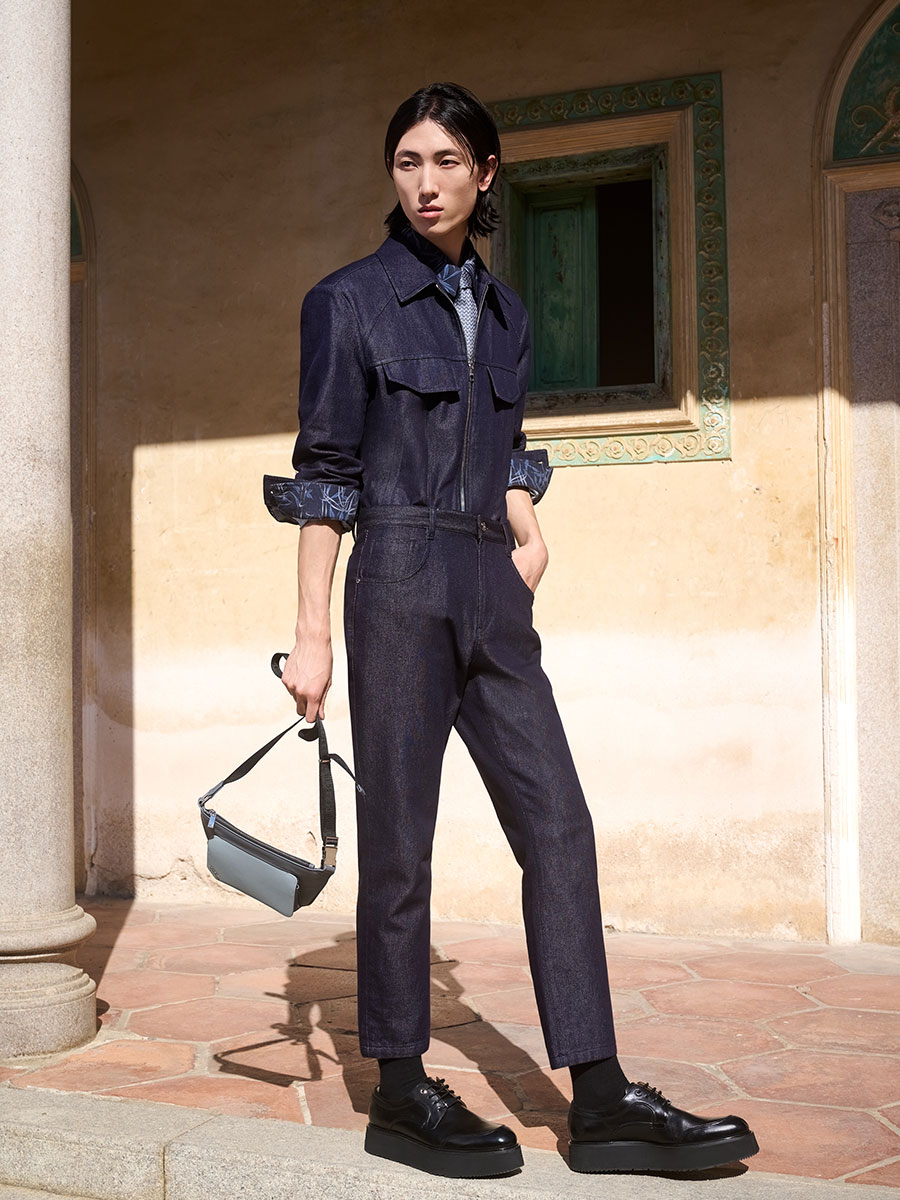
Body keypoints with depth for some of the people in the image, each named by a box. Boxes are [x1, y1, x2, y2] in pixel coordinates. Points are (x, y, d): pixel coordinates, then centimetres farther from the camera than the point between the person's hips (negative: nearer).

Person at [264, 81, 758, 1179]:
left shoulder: (502, 309, 17)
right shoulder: (351, 300, 1)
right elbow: (323, 472, -3)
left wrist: (528, 528, 6)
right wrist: (310, 631, -7)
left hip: (492, 593, 6)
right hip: (400, 581, -5)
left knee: (558, 826, 0)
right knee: (398, 841, -1)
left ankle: (600, 1099, 5)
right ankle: (400, 1096, 12)